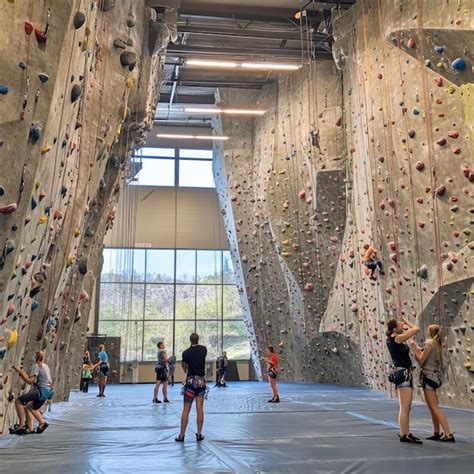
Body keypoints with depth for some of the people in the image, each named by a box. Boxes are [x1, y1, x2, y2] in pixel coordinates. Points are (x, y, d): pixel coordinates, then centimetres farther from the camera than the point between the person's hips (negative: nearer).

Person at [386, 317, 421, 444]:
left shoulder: (391, 339, 9)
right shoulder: (397, 338, -17)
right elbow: (416, 329, -14)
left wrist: (404, 322, 13)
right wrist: (406, 321, 0)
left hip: (399, 373, 10)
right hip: (403, 373, -10)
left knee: (405, 408, 17)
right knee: (405, 408, -4)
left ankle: (405, 433, 25)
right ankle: (404, 435, 1)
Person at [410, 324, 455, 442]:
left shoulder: (430, 343, -13)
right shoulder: (438, 344, 13)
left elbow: (421, 361, -13)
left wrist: (414, 348, -4)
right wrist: (419, 349, 21)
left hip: (429, 376, -10)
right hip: (435, 376, 10)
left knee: (434, 408, -9)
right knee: (432, 407, 16)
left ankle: (449, 434, -13)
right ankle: (436, 433, 21)